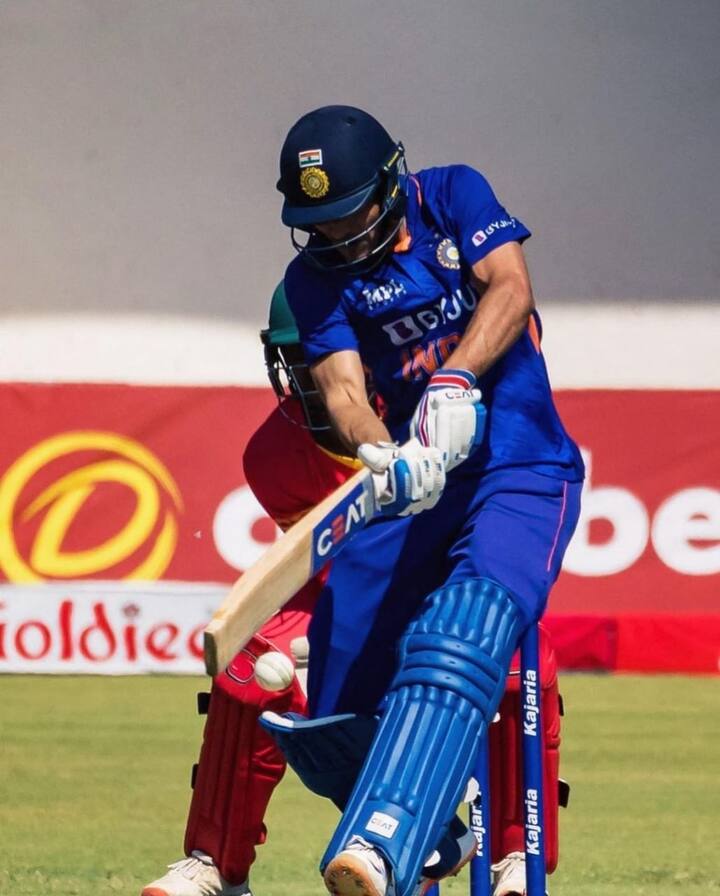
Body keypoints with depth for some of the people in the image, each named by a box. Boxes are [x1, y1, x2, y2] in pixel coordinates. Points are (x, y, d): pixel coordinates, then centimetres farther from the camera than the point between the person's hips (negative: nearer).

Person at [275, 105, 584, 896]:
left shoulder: (454, 197, 1)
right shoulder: (316, 278, 3)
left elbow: (509, 287, -13)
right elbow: (342, 386, -11)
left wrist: (456, 381, -30)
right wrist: (382, 457, -33)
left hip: (523, 471, -4)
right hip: (417, 478, 4)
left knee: (457, 642, -31)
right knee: (335, 710, -1)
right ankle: (427, 826, 29)